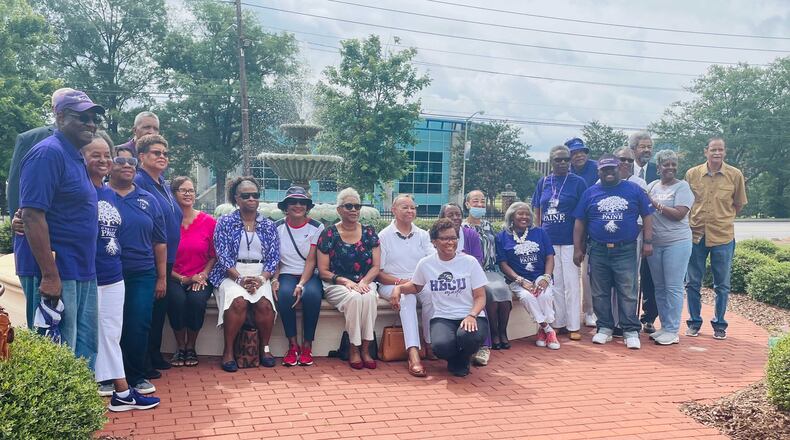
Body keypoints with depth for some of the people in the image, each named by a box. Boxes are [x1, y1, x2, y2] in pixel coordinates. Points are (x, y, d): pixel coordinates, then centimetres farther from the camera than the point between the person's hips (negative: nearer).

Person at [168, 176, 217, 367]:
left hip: (201, 278, 0)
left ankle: (191, 346, -5)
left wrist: (202, 276, -7)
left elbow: (214, 255, 7)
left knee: (197, 299, -30)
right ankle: (180, 346, -6)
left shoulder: (208, 221, 2)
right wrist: (181, 279, -9)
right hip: (174, 278, 0)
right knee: (176, 299, -30)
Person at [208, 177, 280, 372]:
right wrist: (240, 279, -17)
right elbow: (223, 256, -3)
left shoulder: (268, 226, 12)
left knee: (264, 303, -28)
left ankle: (264, 347, -6)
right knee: (238, 301, -32)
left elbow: (273, 257, 7)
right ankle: (228, 351, -17)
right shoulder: (225, 222, 5)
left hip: (260, 275, 2)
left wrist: (262, 279, -12)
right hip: (231, 274, -2)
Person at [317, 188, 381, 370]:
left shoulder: (369, 233, 8)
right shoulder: (329, 234, 1)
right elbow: (323, 271, -2)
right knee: (354, 297, -34)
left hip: (365, 283, 2)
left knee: (369, 297, -33)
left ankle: (365, 348, -22)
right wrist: (346, 281, -17)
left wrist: (364, 281, -14)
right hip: (337, 285, -2)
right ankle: (354, 349, -20)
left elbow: (376, 266, 6)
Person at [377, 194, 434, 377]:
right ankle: (413, 354, -46)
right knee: (408, 298, -35)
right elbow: (378, 272, -1)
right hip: (391, 285, -3)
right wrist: (399, 282, -16)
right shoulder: (384, 236, 4)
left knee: (431, 295, -31)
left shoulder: (423, 235, 16)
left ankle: (431, 345, -21)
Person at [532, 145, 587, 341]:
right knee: (555, 284, 10)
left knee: (571, 283, 0)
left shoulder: (577, 182, -3)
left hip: (569, 240, -3)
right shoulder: (543, 182, 7)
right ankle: (558, 323, 19)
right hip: (548, 240, 3)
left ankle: (574, 326, 7)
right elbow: (537, 212, 12)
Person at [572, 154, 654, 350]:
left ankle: (631, 331, 5)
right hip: (598, 251, 2)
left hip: (626, 251, -2)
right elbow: (580, 223, 9)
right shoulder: (590, 193, 8)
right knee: (600, 293, 7)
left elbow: (647, 216, 7)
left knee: (628, 293, -2)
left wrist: (648, 242, -1)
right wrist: (577, 249, 5)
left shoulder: (634, 190, 5)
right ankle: (605, 328, 19)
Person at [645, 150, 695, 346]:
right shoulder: (652, 186, 11)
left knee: (673, 287, -2)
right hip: (655, 243, 6)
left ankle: (673, 331, 5)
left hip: (677, 243, -6)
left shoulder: (682, 186, -5)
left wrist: (656, 204, -14)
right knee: (659, 287, 11)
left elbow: (679, 214, -15)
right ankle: (664, 327, 22)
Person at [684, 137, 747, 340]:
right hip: (695, 234, 1)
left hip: (723, 236, -1)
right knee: (692, 283, 7)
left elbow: (739, 204, 10)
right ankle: (694, 322, 20)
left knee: (722, 285, 8)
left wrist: (723, 219, 8)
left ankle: (719, 324, 21)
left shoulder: (735, 175, -3)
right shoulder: (692, 174, -2)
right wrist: (697, 219, 7)